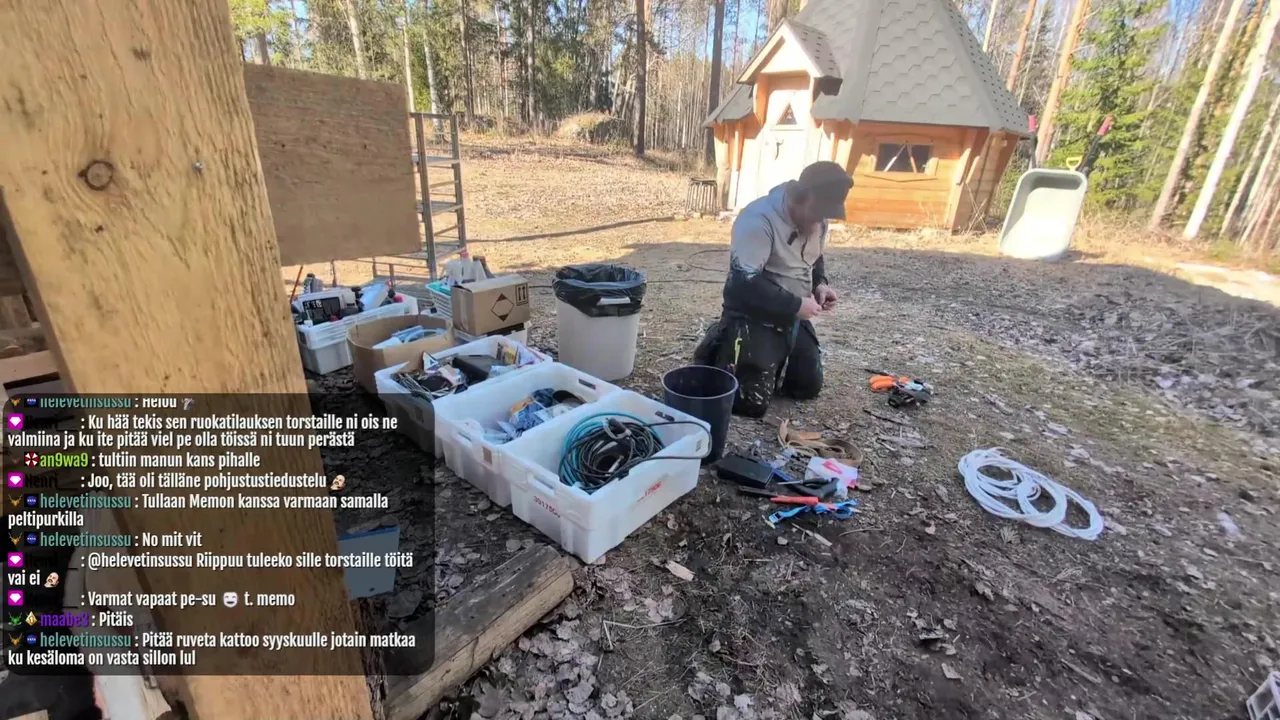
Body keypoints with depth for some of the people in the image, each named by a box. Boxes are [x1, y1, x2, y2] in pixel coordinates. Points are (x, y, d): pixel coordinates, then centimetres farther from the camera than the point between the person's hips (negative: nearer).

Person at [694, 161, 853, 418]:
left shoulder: (817, 219, 2)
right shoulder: (759, 219, -24)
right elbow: (744, 283, -30)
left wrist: (820, 283, -1)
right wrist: (795, 305, -25)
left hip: (793, 318, 8)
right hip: (753, 317, -8)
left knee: (809, 387, 13)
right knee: (752, 402, -12)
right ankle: (718, 354, 13)